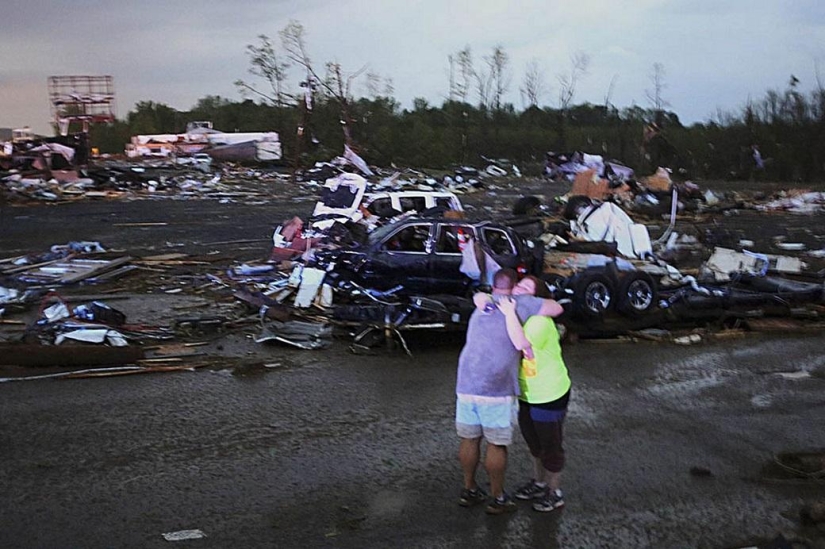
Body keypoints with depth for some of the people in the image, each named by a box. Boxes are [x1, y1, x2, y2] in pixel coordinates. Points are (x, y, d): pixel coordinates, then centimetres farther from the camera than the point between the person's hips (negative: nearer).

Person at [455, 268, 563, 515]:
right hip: (496, 388, -6)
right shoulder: (518, 303, -2)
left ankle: (469, 490, 31)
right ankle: (497, 498, 18)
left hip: (466, 384, 6)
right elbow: (557, 309, -3)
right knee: (496, 445, 7)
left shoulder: (480, 309, 17)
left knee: (469, 439, 17)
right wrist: (532, 301, 14)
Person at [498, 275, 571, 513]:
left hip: (550, 396, -8)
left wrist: (509, 314, -39)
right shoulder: (516, 312, -3)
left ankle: (554, 493, 27)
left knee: (550, 446, 9)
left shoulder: (540, 321, -28)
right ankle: (539, 482, 45)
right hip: (528, 395, 8)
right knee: (534, 442, 25)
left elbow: (521, 343, -45)